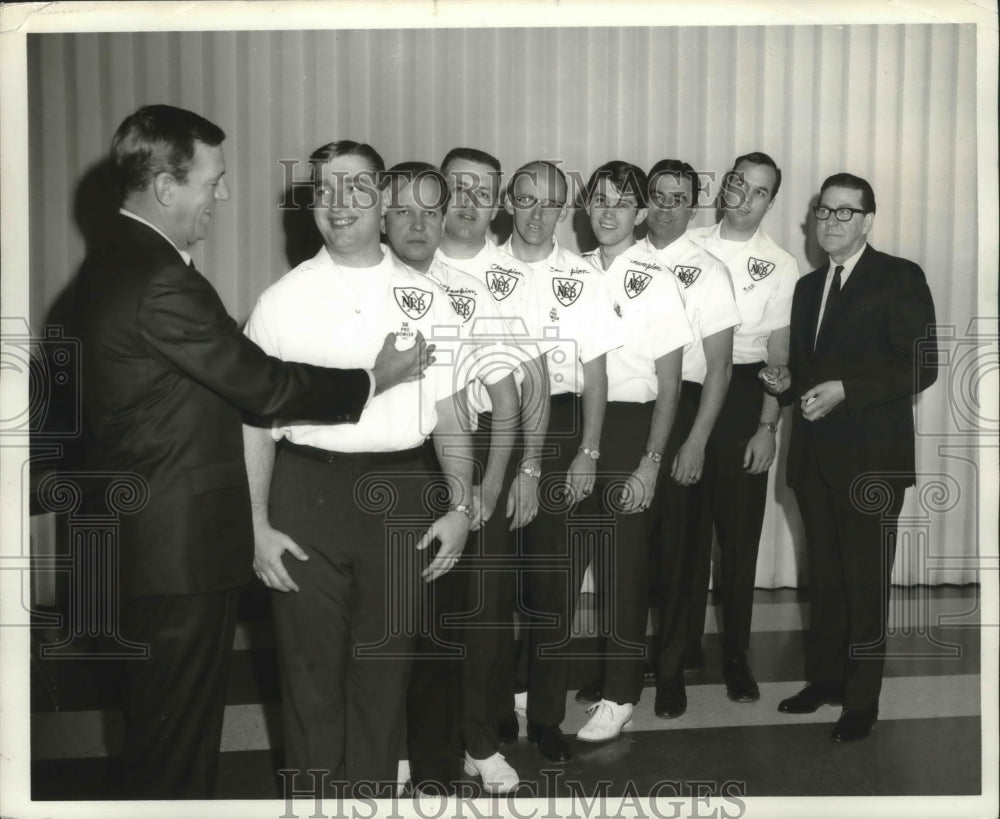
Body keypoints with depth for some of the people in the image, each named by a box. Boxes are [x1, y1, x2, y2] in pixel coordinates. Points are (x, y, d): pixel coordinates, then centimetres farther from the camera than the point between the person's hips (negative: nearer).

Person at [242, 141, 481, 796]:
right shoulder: (282, 300, 2)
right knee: (311, 672, 9)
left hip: (402, 496, 1)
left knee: (385, 671, 12)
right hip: (307, 492, -1)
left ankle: (374, 795, 30)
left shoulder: (427, 300, 6)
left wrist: (460, 505, -1)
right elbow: (256, 421, 1)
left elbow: (449, 416, 8)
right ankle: (313, 795, 28)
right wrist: (258, 526, -5)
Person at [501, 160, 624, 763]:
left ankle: (547, 716, 15)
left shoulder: (583, 278, 5)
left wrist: (588, 452, -4)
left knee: (554, 575, 3)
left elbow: (595, 373, 3)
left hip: (560, 428, 1)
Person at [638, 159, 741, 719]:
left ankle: (671, 670, 19)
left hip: (682, 408, -3)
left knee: (676, 543, 4)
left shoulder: (708, 271, -2)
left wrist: (696, 441, -12)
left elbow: (719, 365, -6)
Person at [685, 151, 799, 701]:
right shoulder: (688, 245, 4)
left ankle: (736, 653, 19)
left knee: (740, 530, 6)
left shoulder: (780, 265, 0)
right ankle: (685, 642, 24)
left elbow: (778, 354, -1)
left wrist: (767, 428, -7)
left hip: (743, 395, -1)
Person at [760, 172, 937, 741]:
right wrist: (788, 381, 0)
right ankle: (825, 677, 27)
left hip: (871, 458, -6)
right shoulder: (809, 286, 17)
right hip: (815, 456, 6)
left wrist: (843, 390, -20)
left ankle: (862, 700, 12)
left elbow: (921, 367, -12)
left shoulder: (900, 278, -5)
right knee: (825, 573, 14)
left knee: (866, 578, 1)